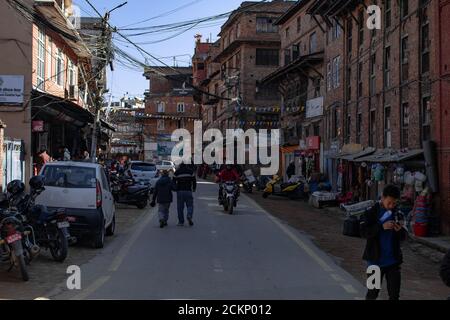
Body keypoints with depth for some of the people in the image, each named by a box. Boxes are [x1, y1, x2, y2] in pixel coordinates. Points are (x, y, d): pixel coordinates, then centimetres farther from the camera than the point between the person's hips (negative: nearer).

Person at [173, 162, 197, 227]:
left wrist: (176, 189, 21)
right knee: (190, 205, 7)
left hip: (179, 191, 1)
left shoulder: (177, 172, 7)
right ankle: (189, 215, -21)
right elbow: (194, 181, 5)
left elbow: (174, 182, 7)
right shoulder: (190, 171, 5)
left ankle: (181, 222, 5)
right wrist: (194, 189, 19)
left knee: (180, 207, 6)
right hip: (188, 191, -1)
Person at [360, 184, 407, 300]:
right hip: (375, 260, -2)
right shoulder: (371, 212, -5)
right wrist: (382, 226, -25)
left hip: (393, 260, 2)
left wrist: (399, 230, -17)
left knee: (394, 293, 5)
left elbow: (403, 237, 6)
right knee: (373, 292, 10)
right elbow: (364, 232, -13)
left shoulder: (398, 214, 2)